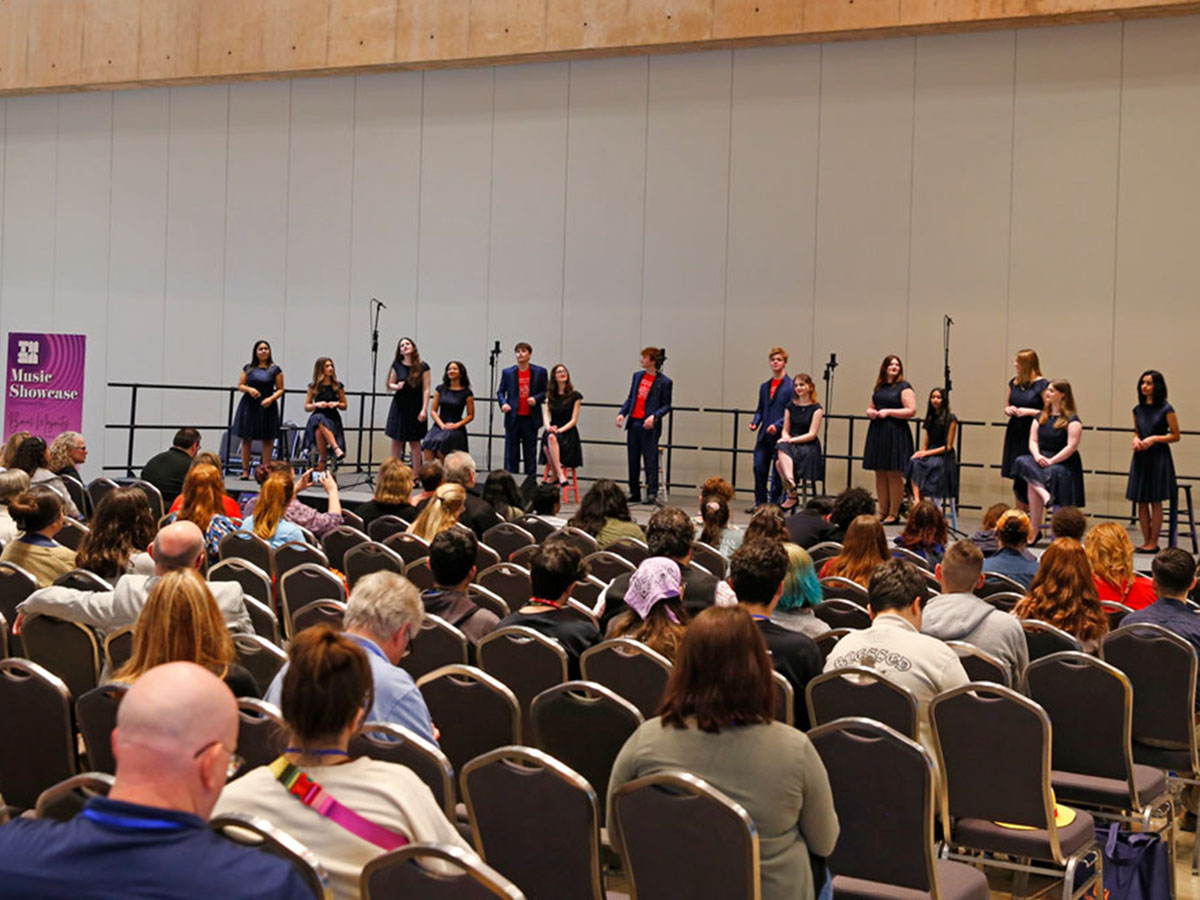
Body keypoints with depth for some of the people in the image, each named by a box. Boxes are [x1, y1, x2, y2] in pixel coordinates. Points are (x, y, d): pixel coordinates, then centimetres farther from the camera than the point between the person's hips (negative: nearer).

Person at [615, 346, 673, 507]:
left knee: (650, 459, -7)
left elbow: (666, 406, -2)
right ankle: (634, 493, 17)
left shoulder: (664, 382, -4)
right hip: (633, 423, 6)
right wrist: (622, 413, 5)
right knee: (633, 459, 8)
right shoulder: (637, 376, 12)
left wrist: (654, 416, -18)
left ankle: (652, 494, -4)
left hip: (649, 426, -6)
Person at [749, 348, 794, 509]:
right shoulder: (764, 386, 17)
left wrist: (778, 425, -19)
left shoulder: (791, 386, -4)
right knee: (759, 468, 0)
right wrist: (754, 422, 2)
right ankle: (760, 504, 9)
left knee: (778, 473, 1)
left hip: (780, 435, -5)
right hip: (764, 435, 5)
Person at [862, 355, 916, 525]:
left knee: (894, 475, -5)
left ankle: (894, 514, -1)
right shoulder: (879, 387, 16)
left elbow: (911, 411, -11)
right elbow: (870, 407, 26)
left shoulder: (904, 387, -3)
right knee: (880, 475, 6)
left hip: (895, 433, -7)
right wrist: (871, 412, 3)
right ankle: (883, 512, 12)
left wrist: (888, 412, -13)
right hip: (877, 433, 7)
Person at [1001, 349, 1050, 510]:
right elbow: (1006, 405, 22)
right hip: (1014, 434, 6)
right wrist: (1008, 410, 0)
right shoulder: (1014, 383, 11)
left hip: (1032, 436, -6)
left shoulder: (1042, 385, -8)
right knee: (1017, 478, 9)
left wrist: (1030, 411, -18)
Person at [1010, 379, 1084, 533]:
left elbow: (1071, 446, -11)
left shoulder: (1072, 420, -3)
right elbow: (1033, 441, 10)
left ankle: (1034, 530, -26)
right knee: (1021, 462, -28)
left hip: (1063, 463, -6)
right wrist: (1037, 456, -11)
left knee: (1032, 484, -30)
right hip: (1041, 460, 6)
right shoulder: (1040, 418, 16)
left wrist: (1051, 461, -18)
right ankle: (1044, 494, -38)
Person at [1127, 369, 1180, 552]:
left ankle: (1153, 542, 7)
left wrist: (1155, 438, -15)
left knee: (1155, 502, 0)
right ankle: (1146, 541, 13)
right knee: (1141, 502, 5)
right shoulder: (1138, 410, 9)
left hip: (1159, 457, -5)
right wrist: (1136, 439, 0)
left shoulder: (1166, 410, -6)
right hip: (1140, 457, 5)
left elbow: (1175, 436, -3)